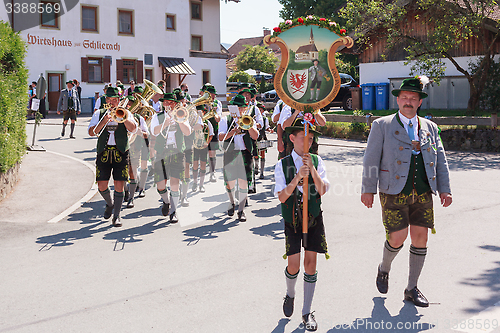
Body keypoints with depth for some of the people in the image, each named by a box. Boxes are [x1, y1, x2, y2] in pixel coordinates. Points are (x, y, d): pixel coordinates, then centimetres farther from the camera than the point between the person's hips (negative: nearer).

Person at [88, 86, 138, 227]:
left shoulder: (125, 113, 9)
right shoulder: (99, 114, 11)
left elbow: (133, 129, -9)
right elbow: (91, 132, -1)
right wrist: (104, 121, -13)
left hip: (121, 153, -1)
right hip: (104, 152, 1)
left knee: (119, 185, -6)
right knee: (102, 185, -1)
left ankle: (116, 215, 6)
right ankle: (110, 204, 30)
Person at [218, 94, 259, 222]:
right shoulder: (225, 120, 8)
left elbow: (255, 136, -4)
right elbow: (220, 137, -5)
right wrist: (233, 131, -20)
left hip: (245, 154, 0)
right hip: (230, 154, 0)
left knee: (243, 182, -5)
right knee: (229, 183, 3)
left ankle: (241, 210, 6)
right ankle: (232, 203, 32)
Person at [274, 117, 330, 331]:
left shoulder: (317, 161, 0)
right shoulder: (282, 165, -5)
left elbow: (322, 191, -9)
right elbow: (282, 197, -13)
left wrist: (312, 169, -20)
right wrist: (297, 178, -26)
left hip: (314, 218, 1)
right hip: (292, 219, -1)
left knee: (311, 263, 2)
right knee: (294, 265, -4)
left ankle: (307, 313, 16)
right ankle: (290, 294, 31)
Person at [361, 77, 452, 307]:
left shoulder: (430, 128, 13)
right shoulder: (381, 126, 2)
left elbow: (440, 161, 14)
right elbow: (371, 159, -2)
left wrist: (444, 190, 6)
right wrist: (368, 190, -8)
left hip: (423, 194, 4)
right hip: (394, 195, -4)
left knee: (420, 237, 3)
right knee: (398, 238, -8)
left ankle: (412, 289, 18)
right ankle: (384, 269, 25)